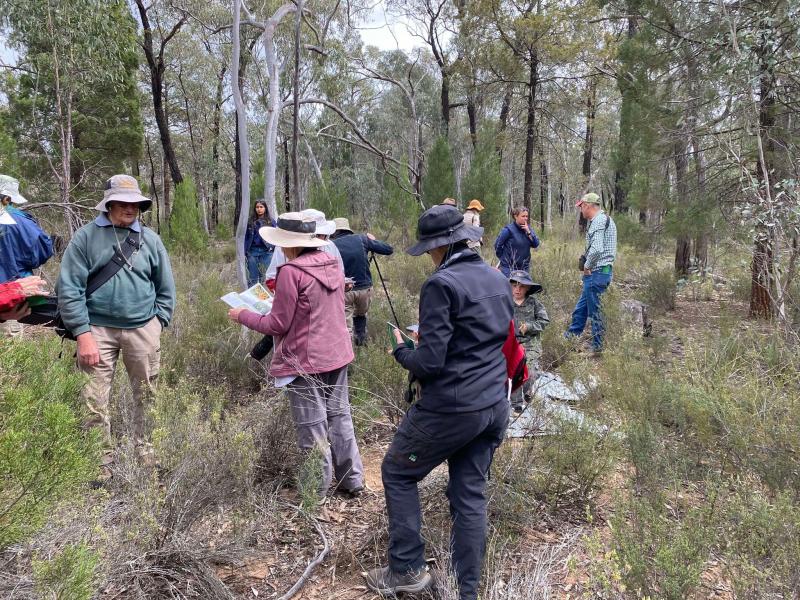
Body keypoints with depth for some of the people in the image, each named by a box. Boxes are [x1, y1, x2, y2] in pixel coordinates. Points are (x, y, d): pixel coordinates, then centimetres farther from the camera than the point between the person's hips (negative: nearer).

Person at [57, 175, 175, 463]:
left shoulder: (150, 238, 6)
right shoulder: (86, 236, -2)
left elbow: (165, 288, 11)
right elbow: (69, 288, -6)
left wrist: (158, 324, 3)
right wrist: (83, 334, -12)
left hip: (143, 328, 2)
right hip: (98, 329, -2)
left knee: (147, 395, 12)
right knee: (95, 400, 1)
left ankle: (145, 451, 29)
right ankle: (101, 460, 17)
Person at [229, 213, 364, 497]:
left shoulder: (291, 271, -19)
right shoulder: (332, 264, 4)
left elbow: (277, 325, -14)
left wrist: (242, 315, 0)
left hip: (306, 362, -7)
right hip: (337, 354, 7)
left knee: (312, 428, 5)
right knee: (339, 416, 17)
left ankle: (317, 489, 18)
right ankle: (352, 480, 27)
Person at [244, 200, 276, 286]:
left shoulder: (271, 222, 6)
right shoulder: (251, 222, 11)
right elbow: (247, 237, 11)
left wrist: (271, 247, -10)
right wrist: (246, 252, 4)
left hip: (266, 252, -1)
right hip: (253, 251, 2)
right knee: (252, 277, 3)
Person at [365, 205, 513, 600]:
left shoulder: (441, 285, -17)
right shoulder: (498, 280, 8)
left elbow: (429, 362, -21)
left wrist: (401, 351, 1)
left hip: (451, 408, -7)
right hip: (494, 406, 8)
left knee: (397, 472, 14)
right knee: (470, 495, 15)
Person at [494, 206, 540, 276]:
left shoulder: (528, 228, 6)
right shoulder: (509, 229, -11)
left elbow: (536, 245, -1)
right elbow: (497, 244, -6)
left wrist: (528, 231, -12)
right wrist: (503, 258, 1)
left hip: (524, 267, 5)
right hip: (509, 267, -5)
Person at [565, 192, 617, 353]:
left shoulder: (598, 221, -17)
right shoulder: (605, 219, 16)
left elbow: (596, 249, -29)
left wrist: (587, 265, -14)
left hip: (596, 272, -10)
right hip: (601, 271, 10)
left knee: (594, 310, 0)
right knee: (581, 307, 19)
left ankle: (597, 346, 10)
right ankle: (571, 336, 30)